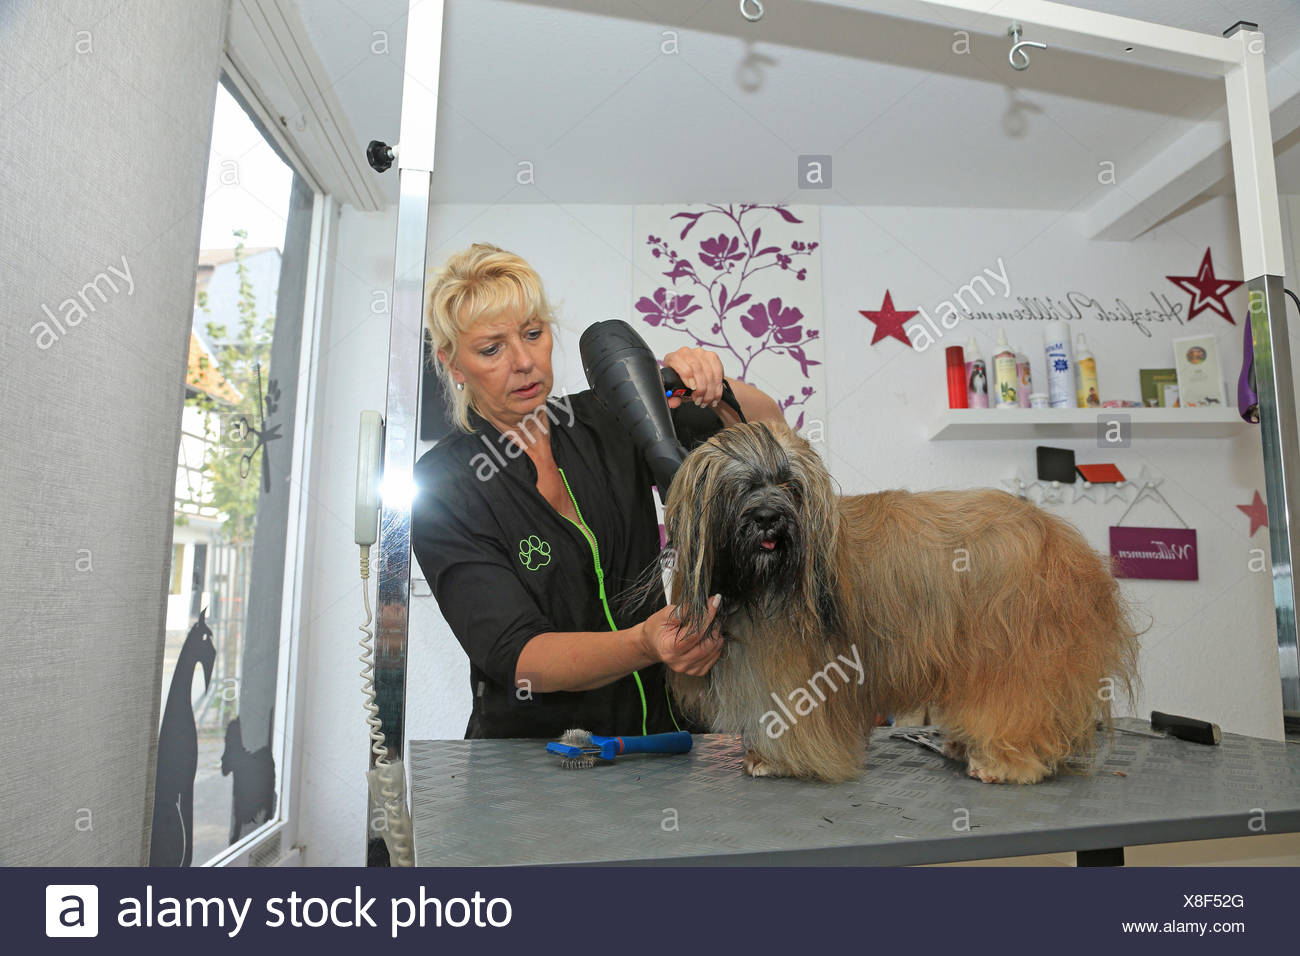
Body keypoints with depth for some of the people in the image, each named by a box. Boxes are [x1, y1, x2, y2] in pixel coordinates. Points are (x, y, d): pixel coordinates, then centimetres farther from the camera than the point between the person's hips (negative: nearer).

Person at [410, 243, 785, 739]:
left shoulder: (606, 421, 0)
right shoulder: (440, 487, -11)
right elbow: (516, 656, -20)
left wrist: (714, 389, -18)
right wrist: (644, 645, -38)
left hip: (659, 727, 2)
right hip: (533, 749, -1)